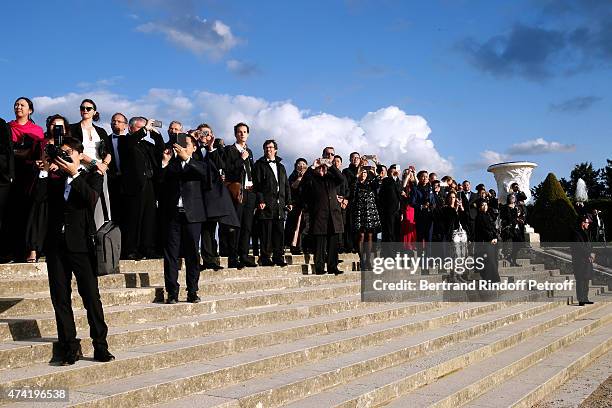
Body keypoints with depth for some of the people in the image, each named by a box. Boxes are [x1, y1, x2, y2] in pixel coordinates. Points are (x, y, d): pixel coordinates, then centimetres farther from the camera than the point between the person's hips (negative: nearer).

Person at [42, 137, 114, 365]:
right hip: (56, 244, 3)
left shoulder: (92, 177, 9)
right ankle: (70, 348, 10)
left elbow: (91, 199, -11)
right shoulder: (54, 179, 16)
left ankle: (100, 346, 0)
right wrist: (43, 171, -5)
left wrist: (74, 174, -13)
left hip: (80, 243, -3)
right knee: (60, 299, 4)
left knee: (91, 297, -5)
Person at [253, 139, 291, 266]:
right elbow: (256, 184, -3)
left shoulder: (281, 167, 22)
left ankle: (278, 257, 8)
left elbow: (286, 185, 21)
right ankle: (265, 258, 0)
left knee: (279, 231, 3)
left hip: (279, 204, 5)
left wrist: (288, 202, 11)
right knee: (266, 231, -5)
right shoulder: (259, 165, 6)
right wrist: (260, 200, -14)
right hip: (266, 204, -5)